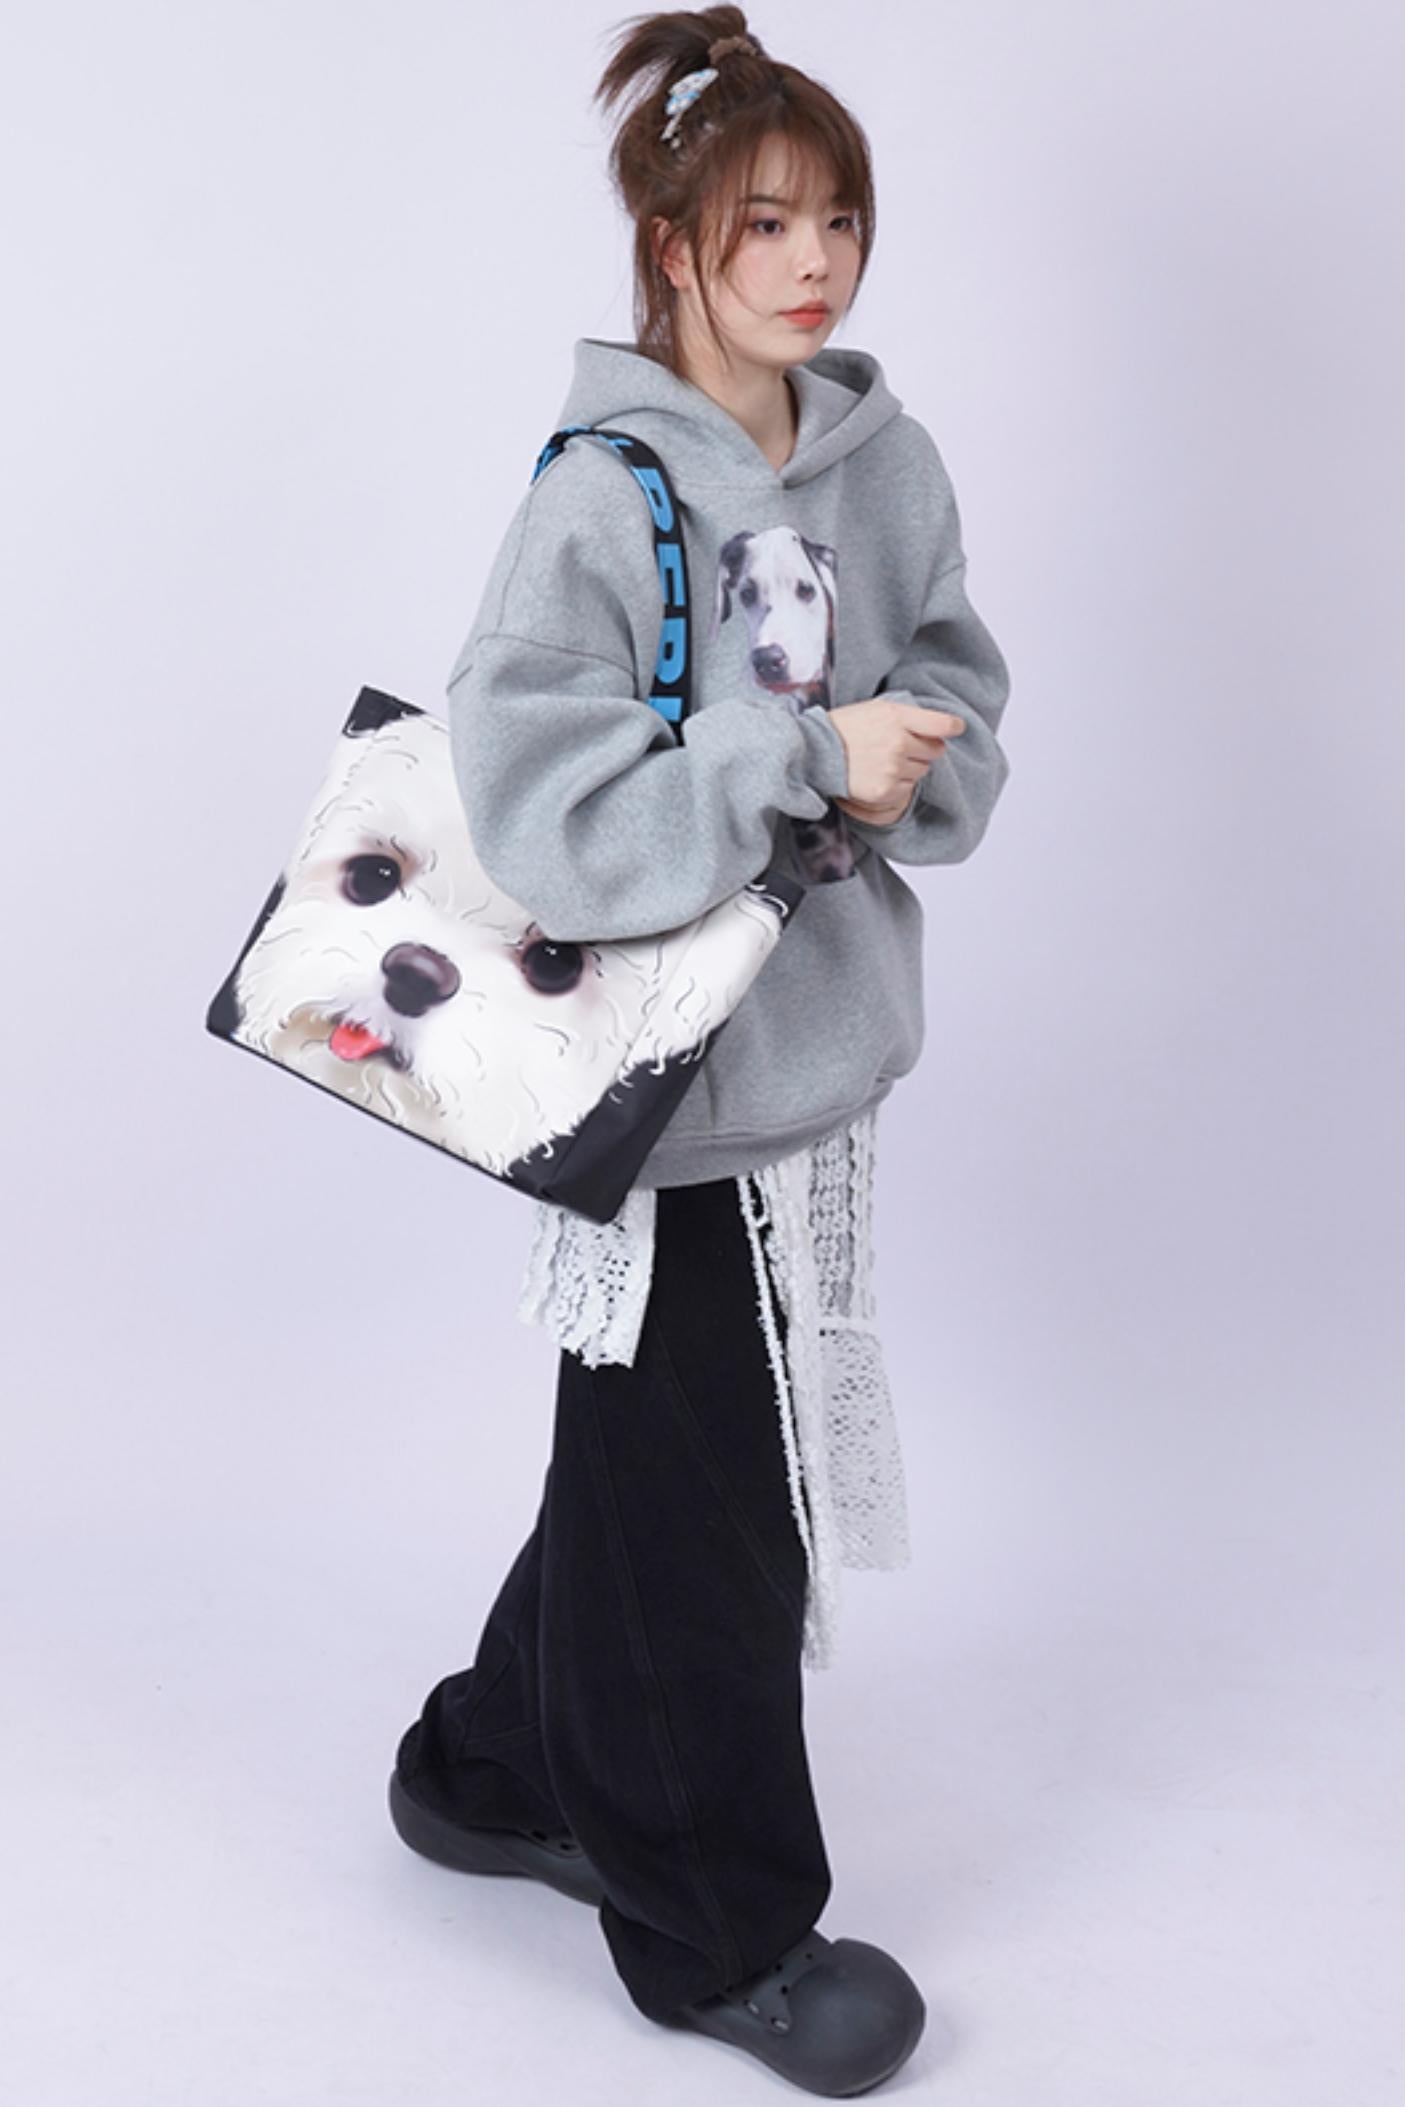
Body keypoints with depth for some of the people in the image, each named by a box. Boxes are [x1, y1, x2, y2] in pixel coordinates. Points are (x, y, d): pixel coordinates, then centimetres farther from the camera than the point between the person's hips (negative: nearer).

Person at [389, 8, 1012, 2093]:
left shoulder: (884, 456, 3)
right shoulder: (607, 493, -16)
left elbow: (965, 713, 7)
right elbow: (538, 816, -23)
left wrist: (910, 758, -14)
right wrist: (802, 758, -26)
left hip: (830, 1038, 7)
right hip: (670, 1075, -7)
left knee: (655, 1464, 20)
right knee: (705, 1497, 7)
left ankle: (498, 1770, 44)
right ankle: (717, 1925, 28)